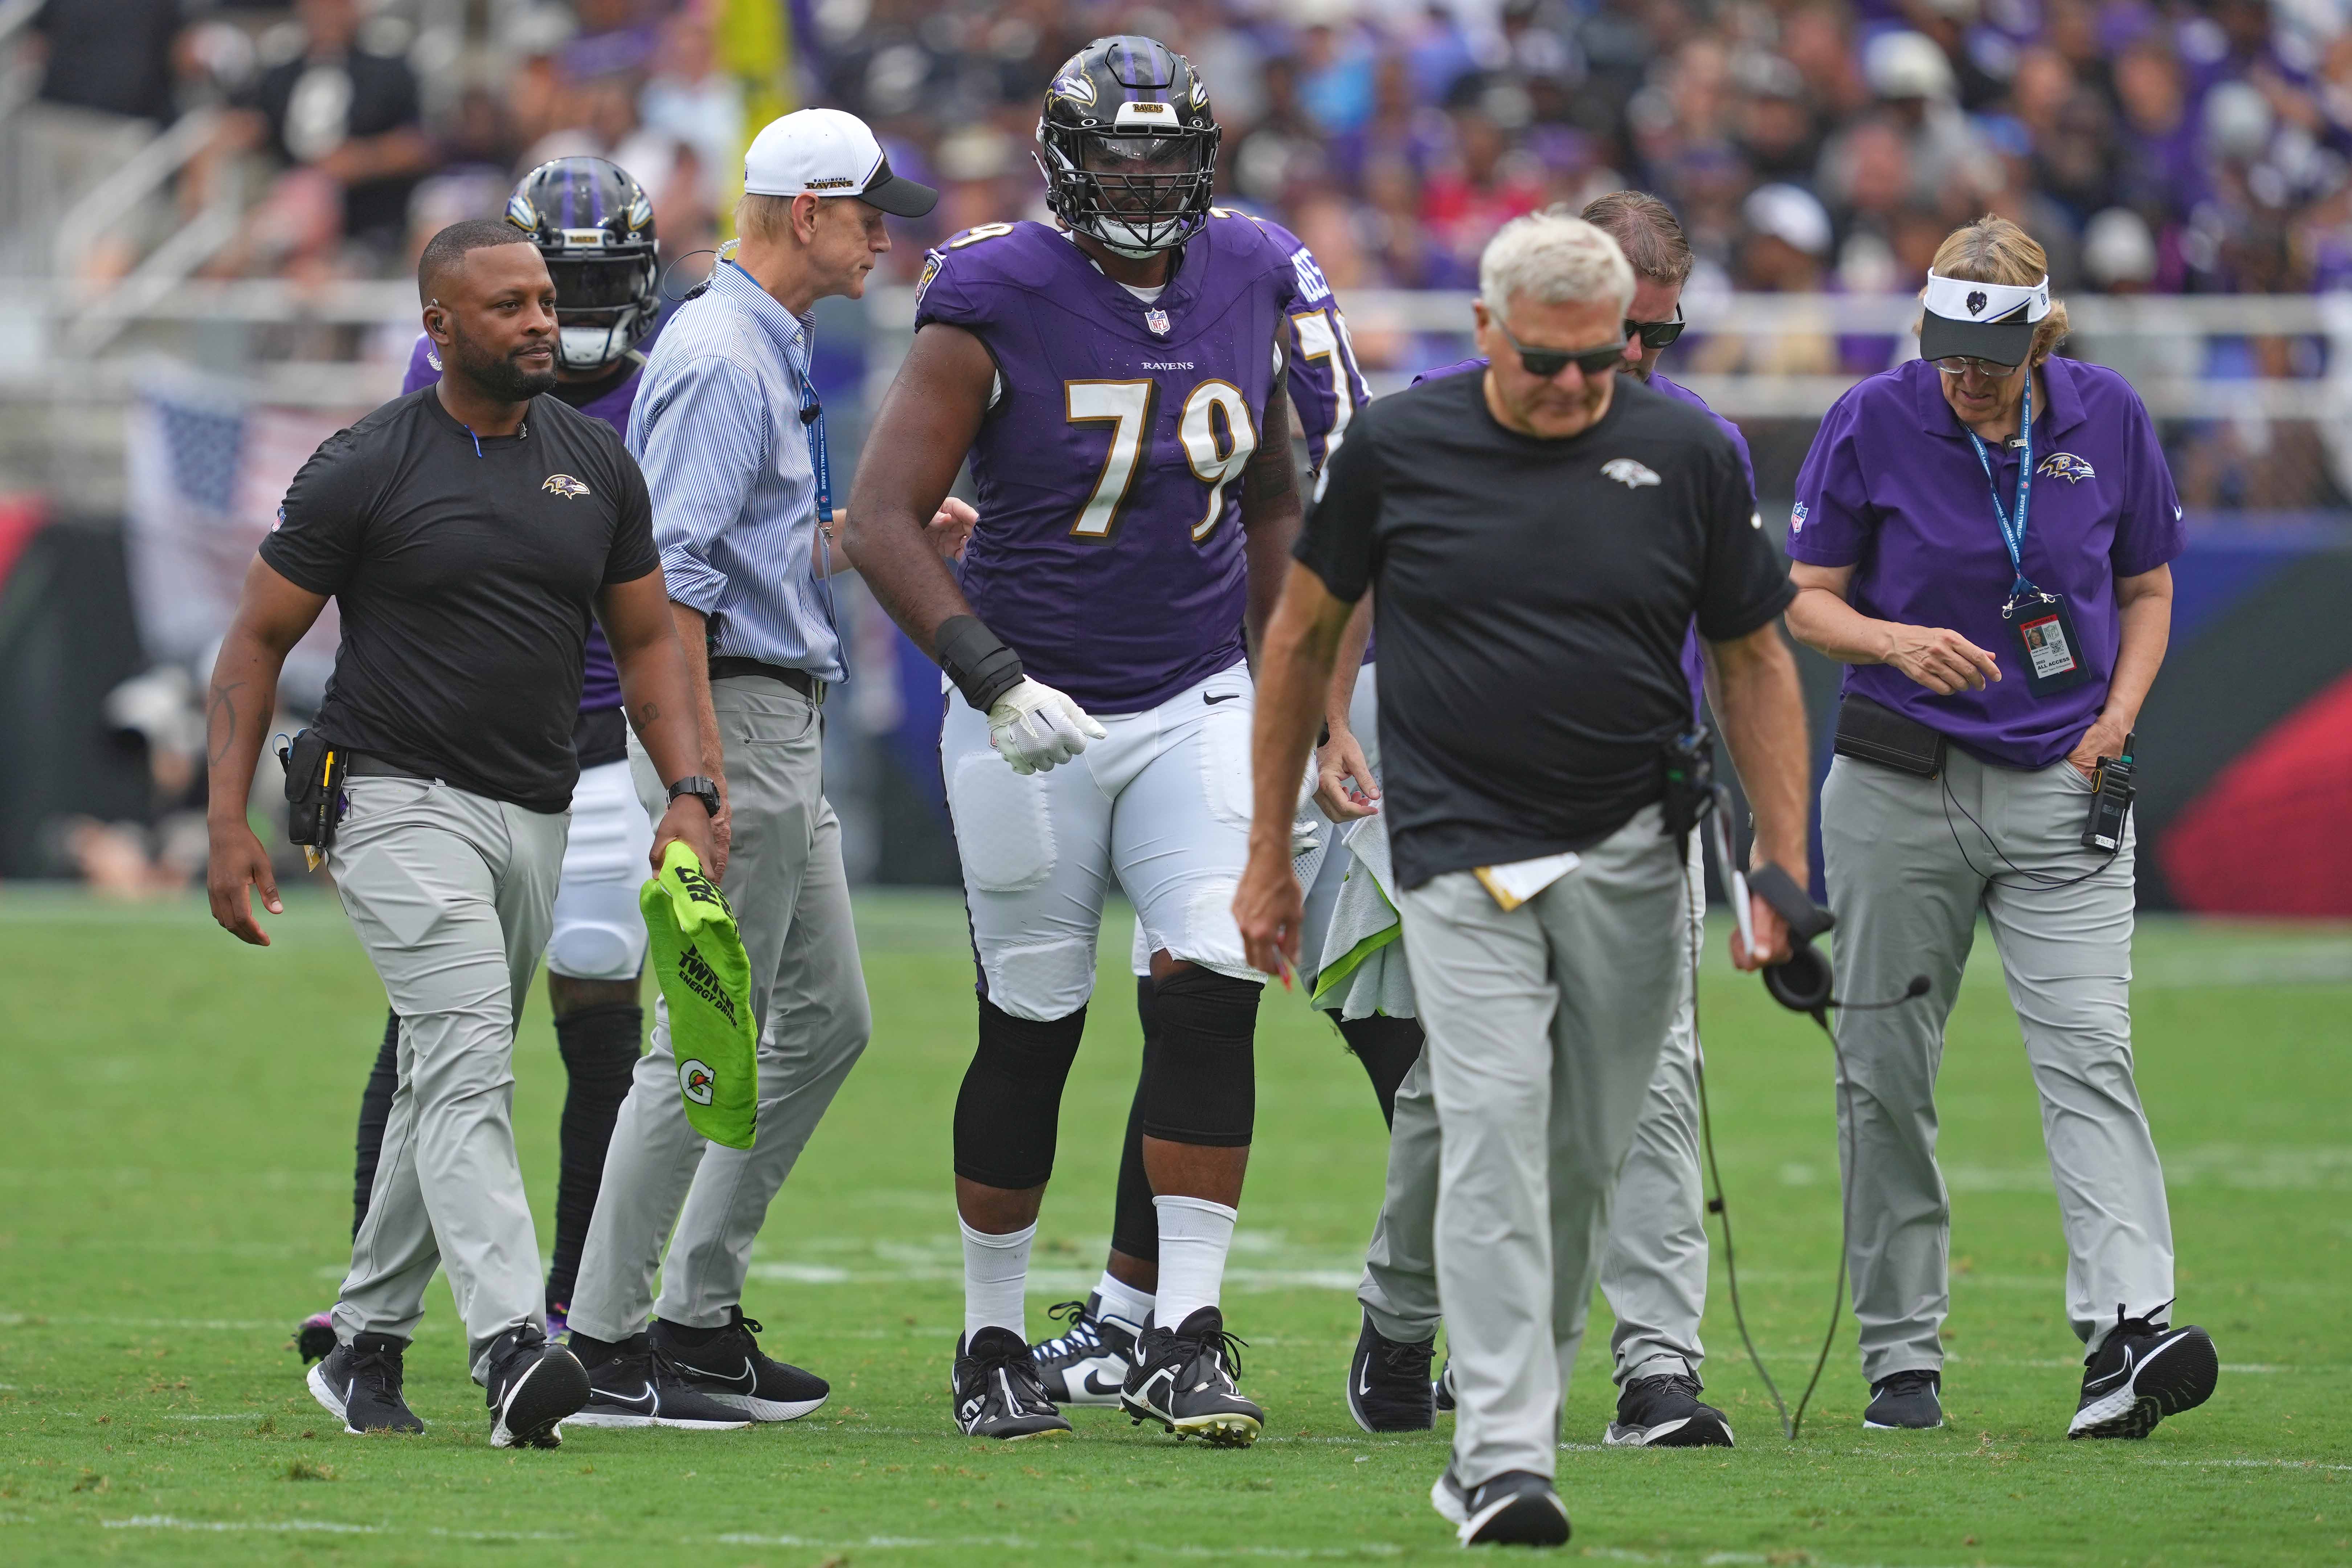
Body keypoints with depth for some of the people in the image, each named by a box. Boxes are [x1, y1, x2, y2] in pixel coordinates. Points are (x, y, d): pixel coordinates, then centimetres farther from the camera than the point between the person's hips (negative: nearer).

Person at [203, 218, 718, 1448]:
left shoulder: (595, 466, 8)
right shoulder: (365, 469, -7)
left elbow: (644, 640, 15)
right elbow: (257, 643, -2)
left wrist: (688, 794, 1)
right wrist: (229, 824, -10)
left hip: (534, 815, 6)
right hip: (399, 799, -6)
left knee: (448, 1084, 13)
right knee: (468, 1067, -20)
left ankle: (365, 1339, 25)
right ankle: (510, 1345, -31)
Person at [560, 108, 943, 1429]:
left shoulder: (774, 352, 17)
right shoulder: (722, 360, -16)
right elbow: (672, 578, -22)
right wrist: (700, 772, -26)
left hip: (784, 724, 11)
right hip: (730, 711, -11)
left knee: (828, 1020, 13)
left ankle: (698, 1317, 16)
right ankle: (605, 1339, -3)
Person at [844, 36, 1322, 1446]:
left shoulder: (1249, 284, 3)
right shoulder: (998, 303, -12)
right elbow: (885, 522, -16)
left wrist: (1280, 687, 12)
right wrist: (993, 678, -25)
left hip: (1198, 707, 3)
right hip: (1036, 712, -3)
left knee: (1213, 993, -11)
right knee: (1032, 1030, 4)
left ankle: (1184, 1342, -7)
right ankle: (995, 1341, 19)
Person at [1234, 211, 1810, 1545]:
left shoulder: (1687, 455, 0)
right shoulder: (1398, 447, -2)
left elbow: (1756, 663, 8)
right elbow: (1304, 639, 10)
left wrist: (1786, 871, 1)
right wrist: (1270, 858, 11)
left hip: (1633, 859, 2)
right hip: (1463, 861, -2)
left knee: (1586, 1159, 6)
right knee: (1494, 1135, -14)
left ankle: (1508, 1426, 22)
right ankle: (1504, 1463, -18)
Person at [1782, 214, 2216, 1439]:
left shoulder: (2106, 419, -1)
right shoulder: (1874, 423, -6)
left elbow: (2147, 588, 12)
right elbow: (1807, 600, 0)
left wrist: (2117, 719, -3)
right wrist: (1898, 643, -20)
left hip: (2059, 787, 0)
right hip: (1898, 782, 0)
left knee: (2086, 1049, -15)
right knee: (1884, 1072, 4)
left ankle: (2126, 1335, -26)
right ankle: (1900, 1358, 15)